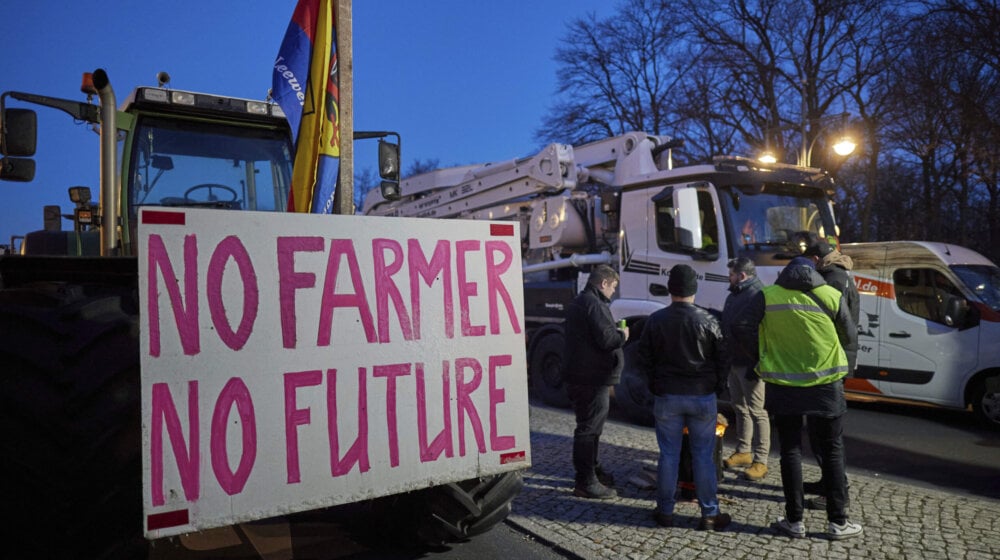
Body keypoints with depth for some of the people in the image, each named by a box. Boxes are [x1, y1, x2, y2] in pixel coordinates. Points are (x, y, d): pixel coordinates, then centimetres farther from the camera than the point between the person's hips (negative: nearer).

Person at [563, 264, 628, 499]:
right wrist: (622, 335, -6)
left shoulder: (578, 302, 16)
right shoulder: (595, 305, -18)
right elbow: (606, 339, -25)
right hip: (593, 379, -11)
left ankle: (593, 470, 36)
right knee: (589, 429, -4)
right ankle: (586, 482, 4)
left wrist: (615, 332, 14)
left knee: (590, 427, 22)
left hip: (580, 376, 11)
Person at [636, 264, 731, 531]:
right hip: (702, 396, -1)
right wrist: (718, 385, 12)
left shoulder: (656, 320, -5)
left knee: (669, 454, 9)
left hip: (667, 396, 1)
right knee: (703, 456, 8)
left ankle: (665, 511, 18)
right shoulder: (708, 320, -8)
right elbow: (722, 358, -2)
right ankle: (710, 514, 16)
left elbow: (643, 358, 0)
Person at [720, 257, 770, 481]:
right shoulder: (734, 294, 14)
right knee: (740, 407, 18)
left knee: (756, 411, -1)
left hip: (749, 363, -10)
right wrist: (727, 358, 20)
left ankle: (760, 461, 7)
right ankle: (743, 452, 31)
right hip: (734, 361, 10)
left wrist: (756, 365, -25)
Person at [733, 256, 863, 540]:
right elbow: (850, 338, 4)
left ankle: (794, 520, 15)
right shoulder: (832, 296, -3)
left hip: (784, 386, 0)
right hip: (825, 386, 0)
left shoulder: (768, 295, -5)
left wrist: (761, 353, 2)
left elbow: (741, 326, -12)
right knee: (832, 452, 13)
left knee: (791, 451, 10)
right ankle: (837, 522, 18)